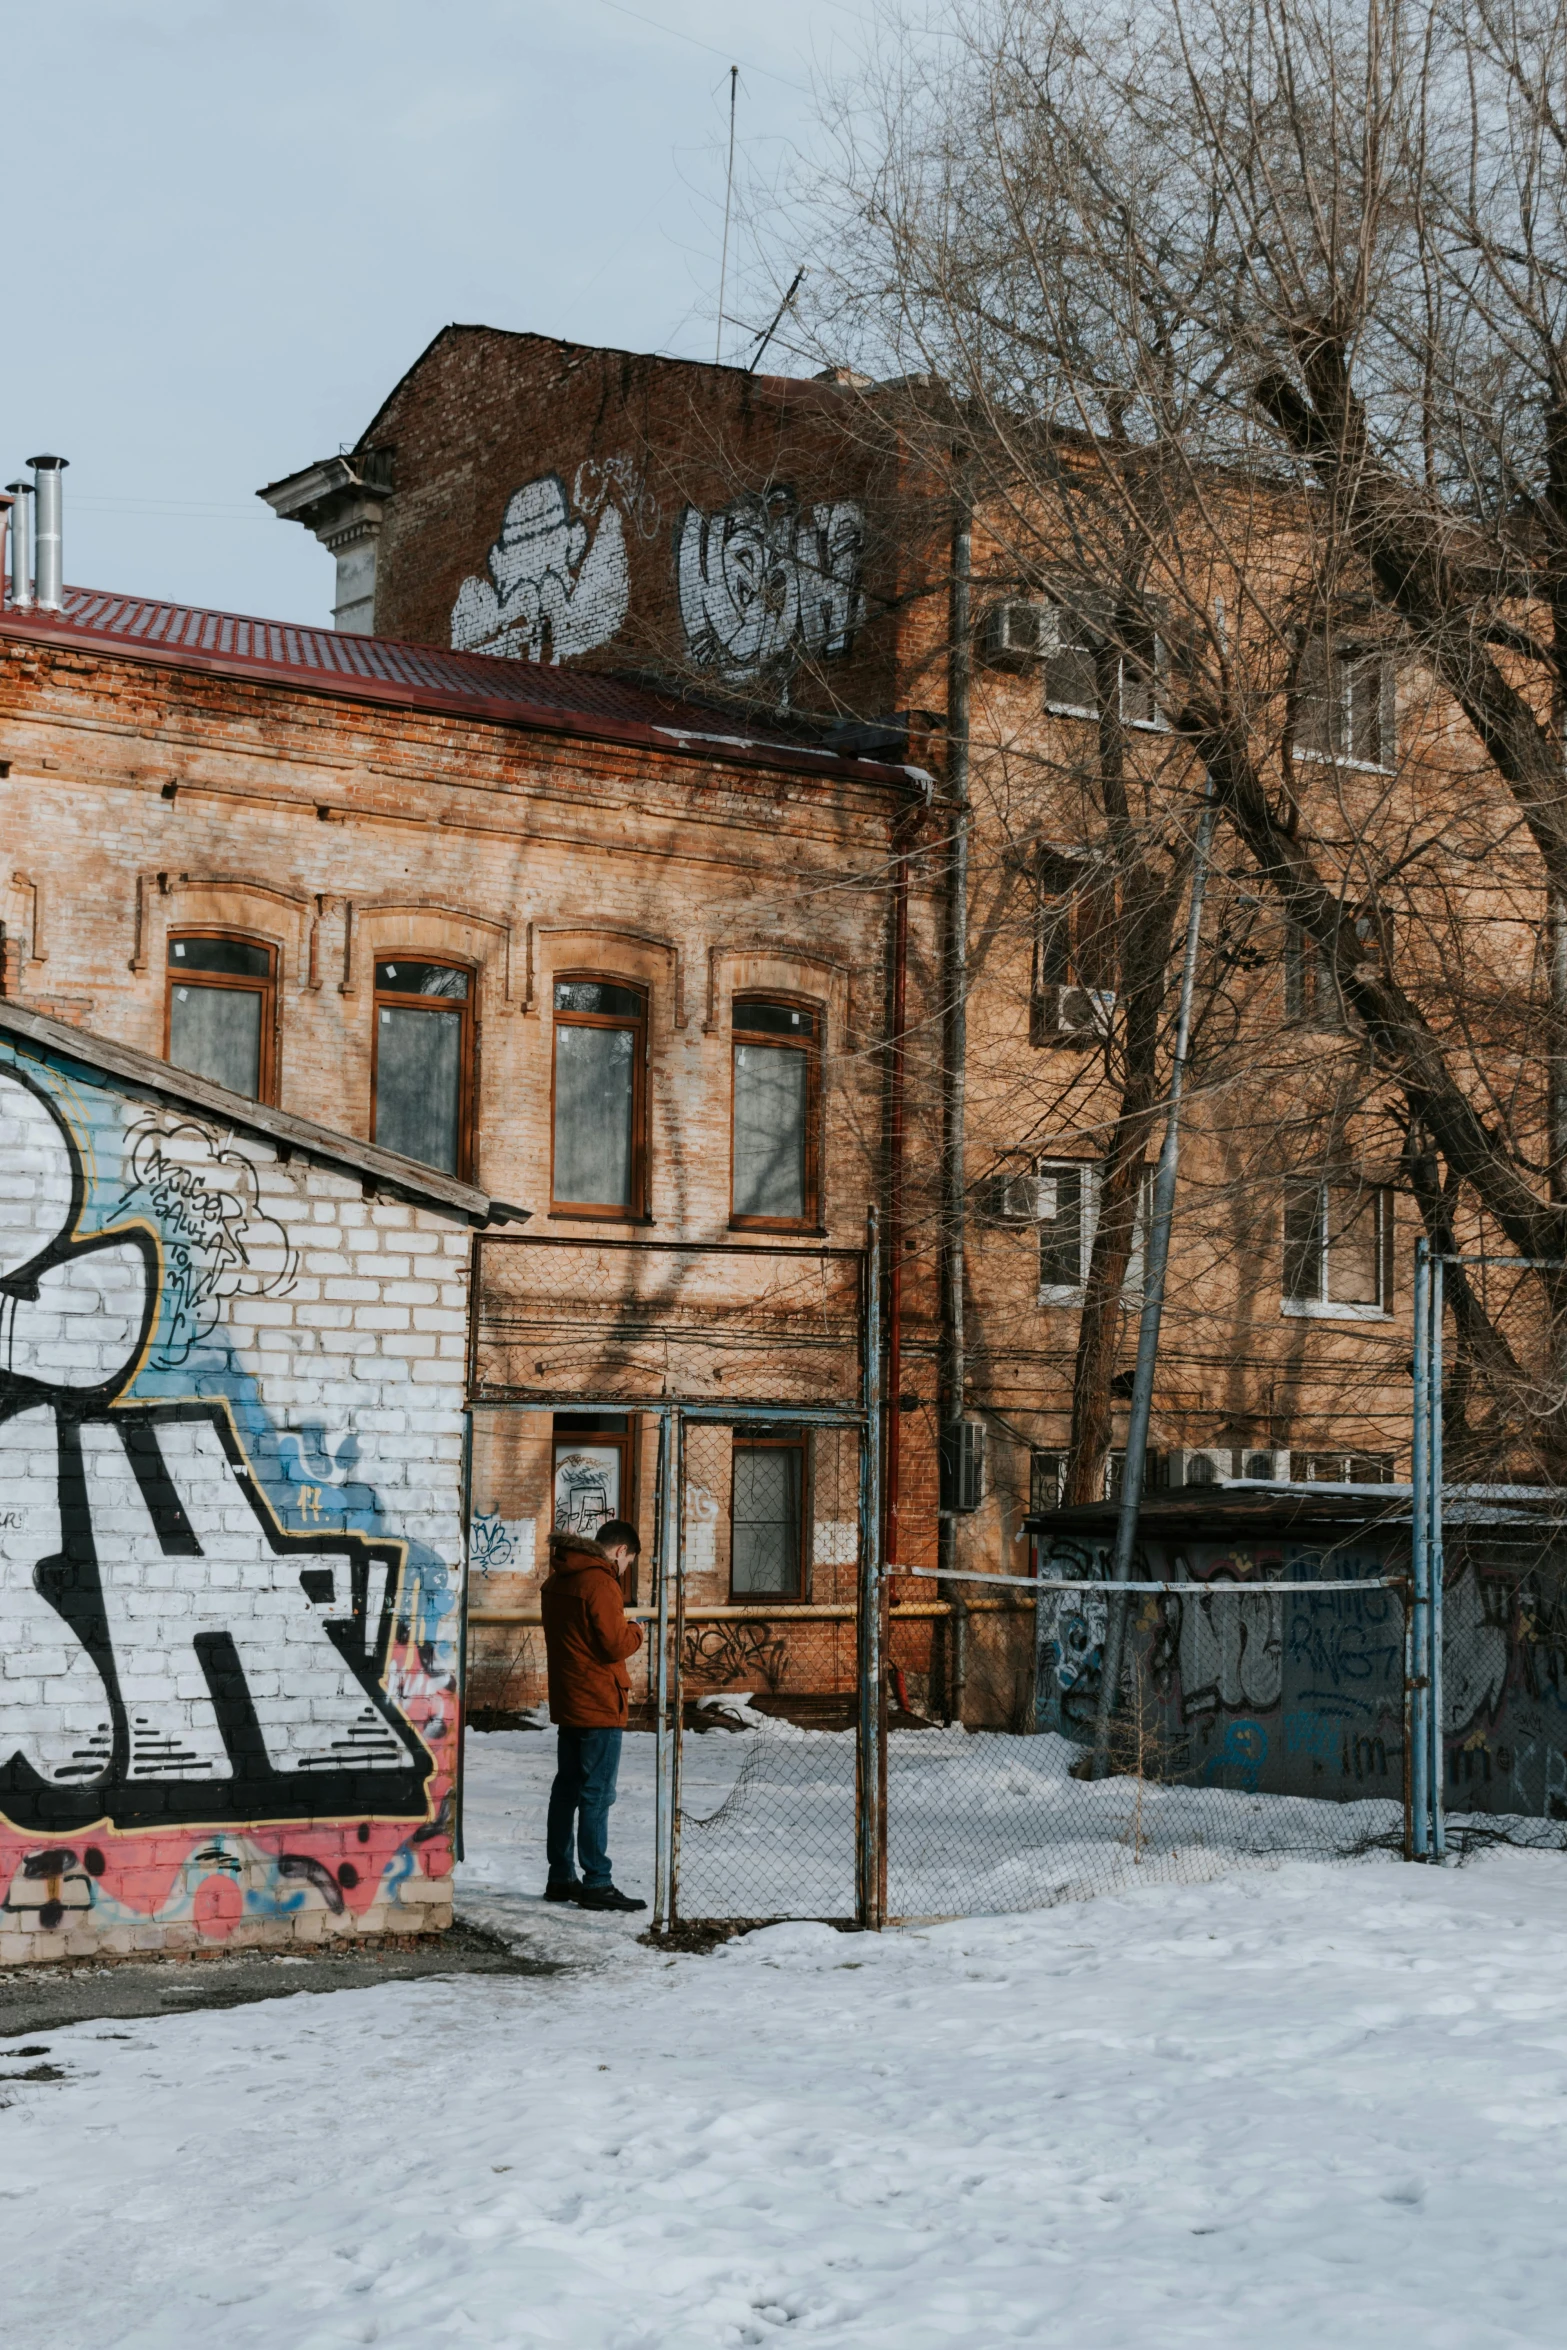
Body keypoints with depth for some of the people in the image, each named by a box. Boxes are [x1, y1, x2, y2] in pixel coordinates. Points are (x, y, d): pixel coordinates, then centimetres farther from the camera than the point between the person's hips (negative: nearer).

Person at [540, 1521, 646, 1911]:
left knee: (567, 1789, 13)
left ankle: (561, 1877, 19)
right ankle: (597, 1883, -6)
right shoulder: (599, 1583, -17)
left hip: (567, 1703, 9)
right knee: (597, 1794, -7)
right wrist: (636, 1633, 0)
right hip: (598, 1704, -9)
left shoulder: (557, 1580, 12)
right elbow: (616, 1644, -21)